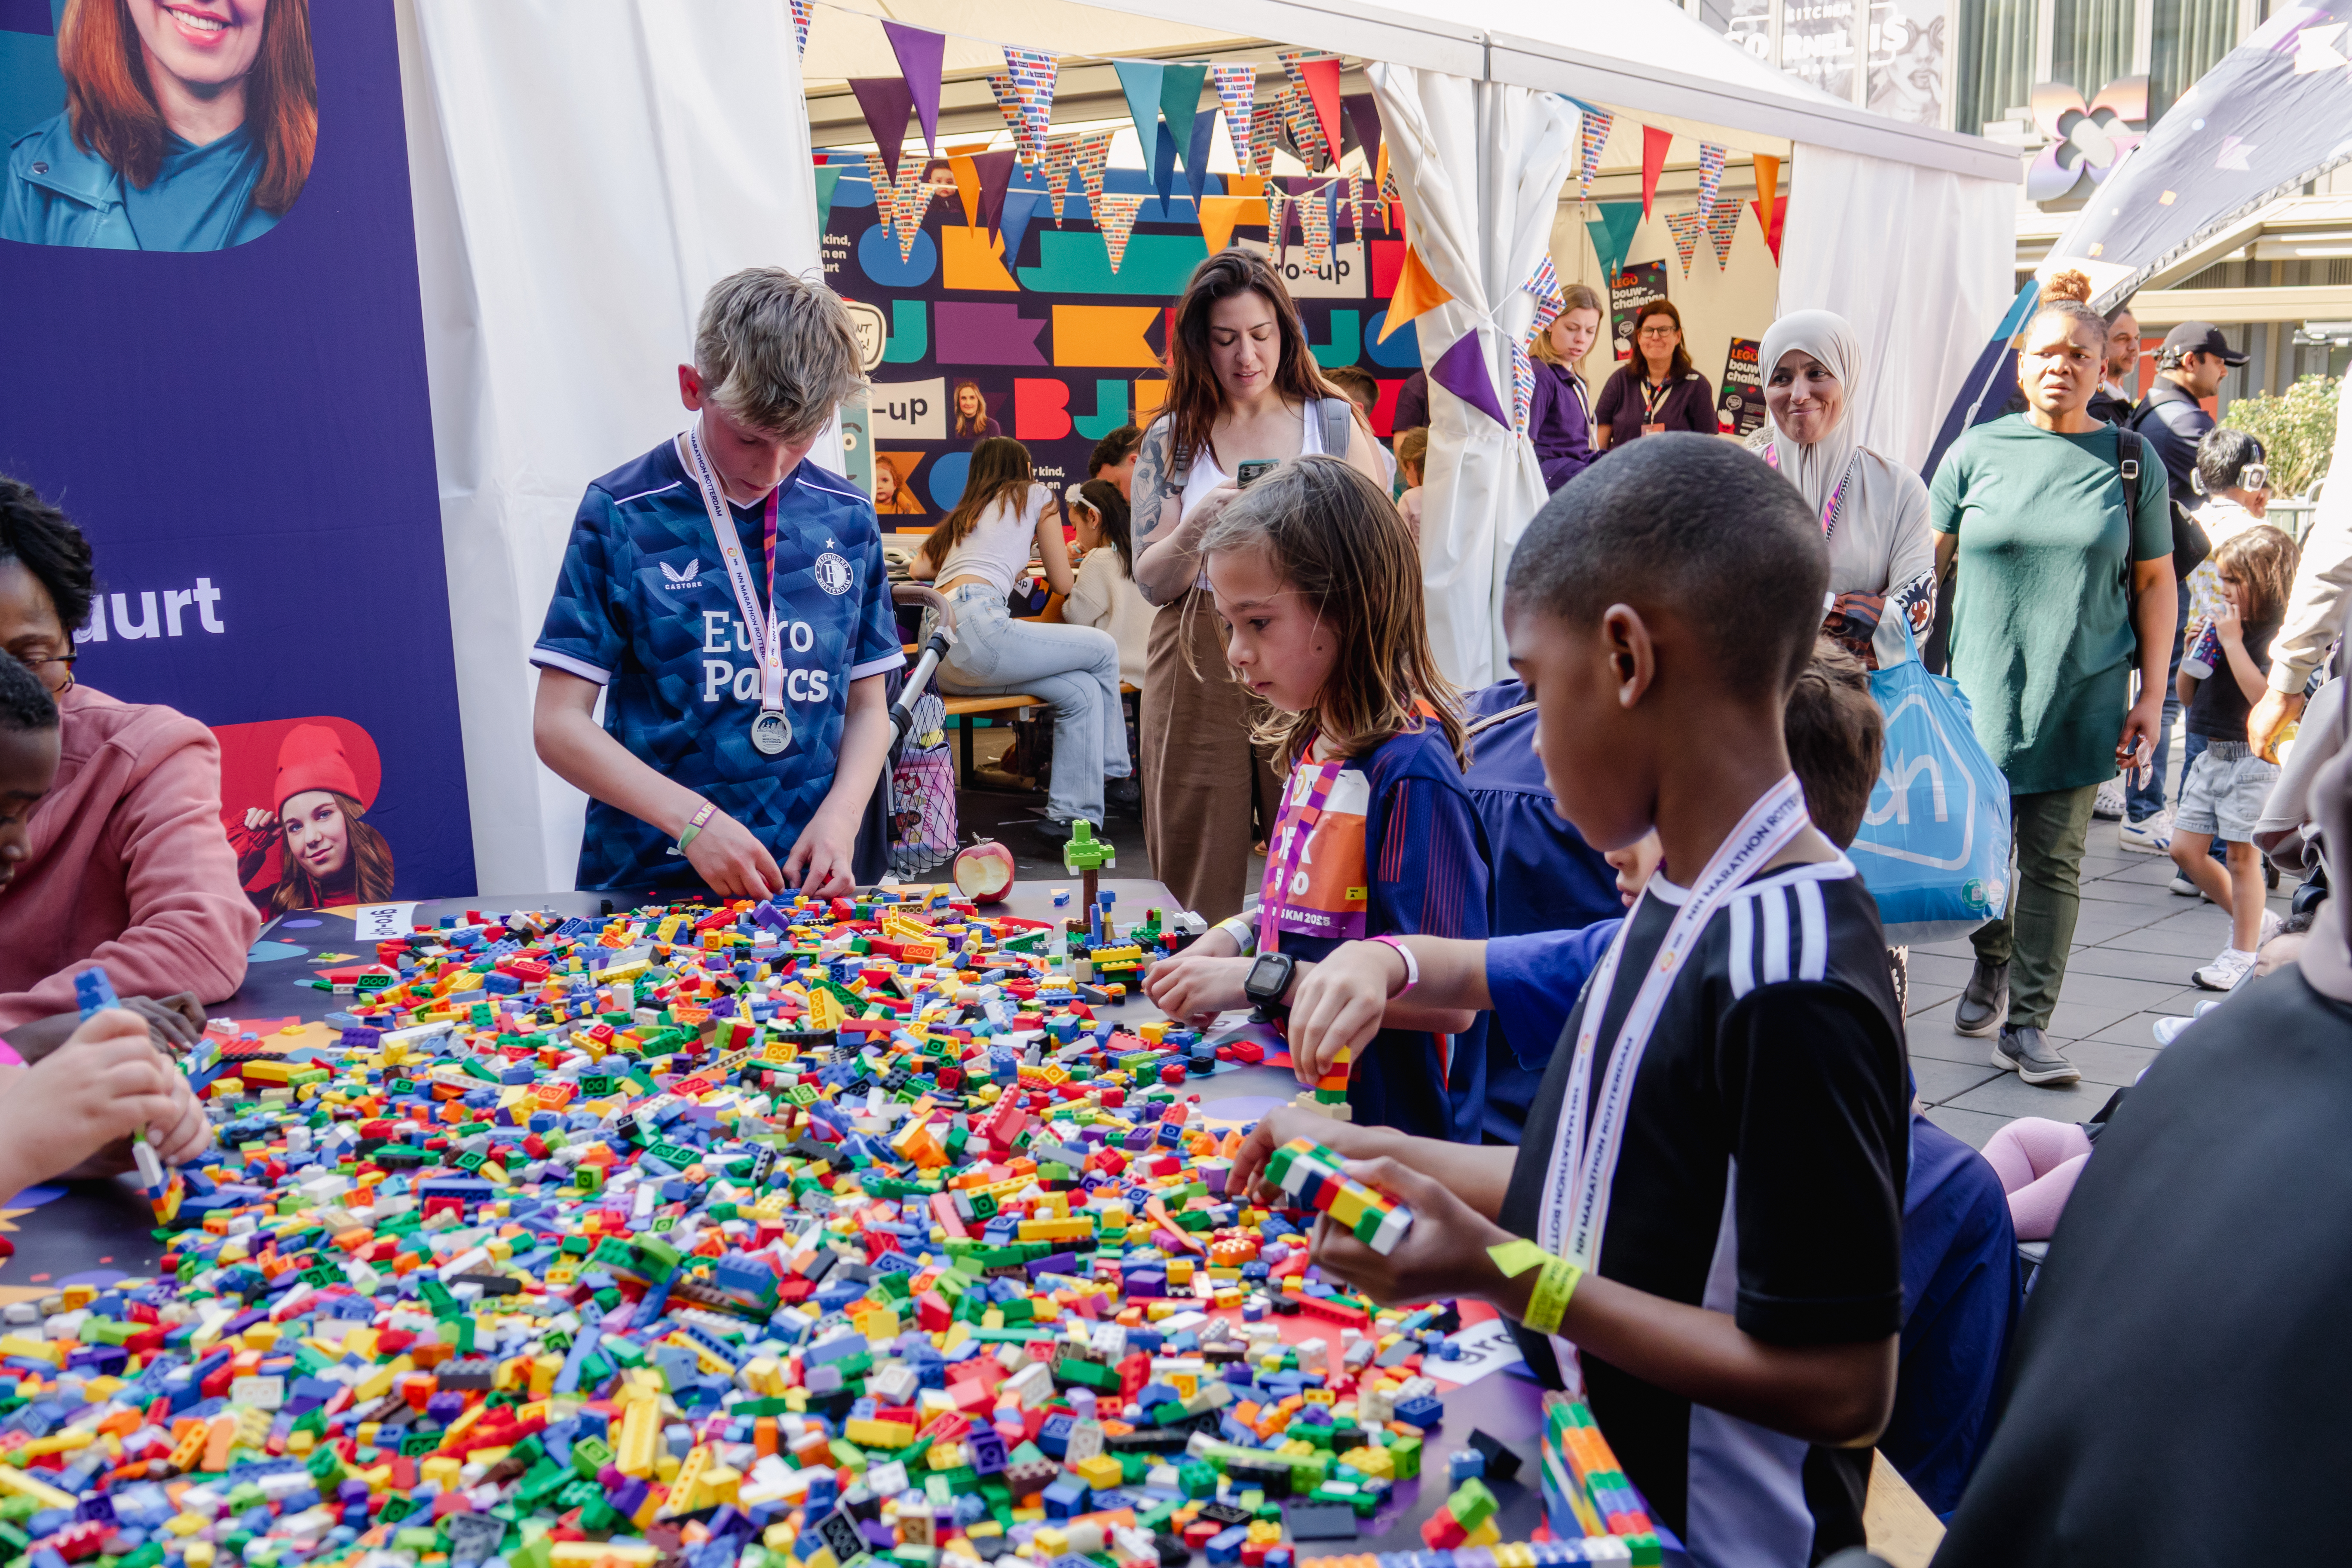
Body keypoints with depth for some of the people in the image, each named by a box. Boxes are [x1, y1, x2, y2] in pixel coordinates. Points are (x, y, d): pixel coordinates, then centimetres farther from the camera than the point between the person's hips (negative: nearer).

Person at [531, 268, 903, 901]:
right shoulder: (621, 515, -2)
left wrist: (840, 818, -5)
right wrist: (694, 820, -14)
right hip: (648, 885, -2)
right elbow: (559, 723, -3)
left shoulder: (847, 518, 7)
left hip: (808, 878, 2)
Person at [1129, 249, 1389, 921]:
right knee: (1197, 881, 0)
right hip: (1201, 659, 1)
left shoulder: (1333, 421, 9)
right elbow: (1150, 581, 5)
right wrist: (1197, 526, -14)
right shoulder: (1172, 438, 9)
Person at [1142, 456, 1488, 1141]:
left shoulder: (1409, 769, -17)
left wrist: (1259, 979, -18)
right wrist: (1235, 938, 6)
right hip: (1303, 1097, 8)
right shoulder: (1315, 744, 9)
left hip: (1385, 1127, -8)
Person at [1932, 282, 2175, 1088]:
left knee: (2055, 861, 1)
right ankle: (1991, 959, 35)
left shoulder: (2131, 461, 4)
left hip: (2084, 698, 0)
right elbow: (1932, 565, 8)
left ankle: (2027, 1024, 10)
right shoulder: (1976, 450, 3)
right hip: (1981, 691, 0)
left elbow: (2156, 582, 7)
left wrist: (2152, 696, 0)